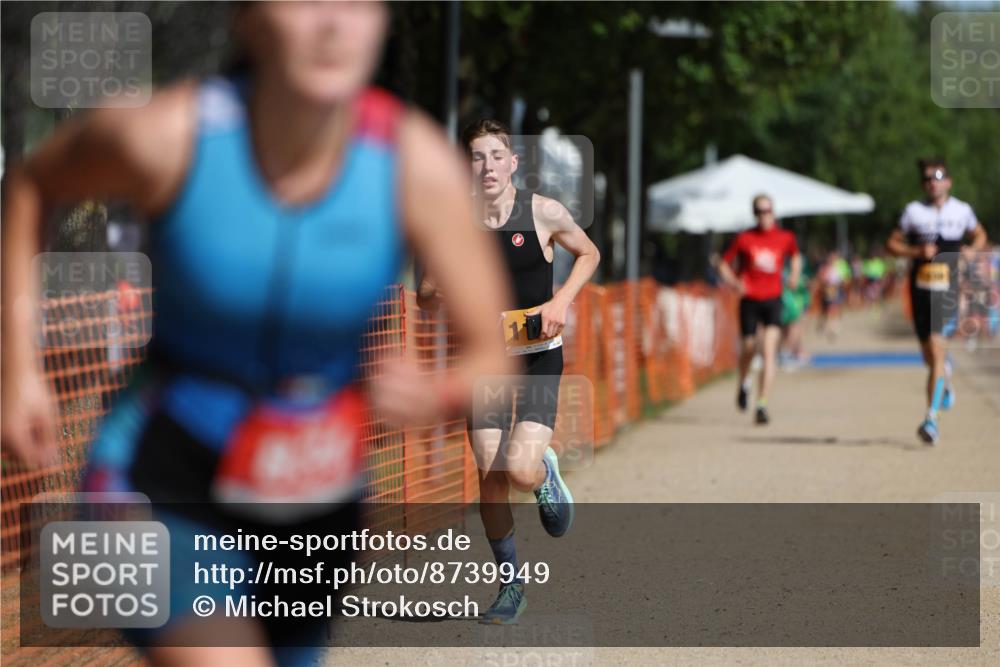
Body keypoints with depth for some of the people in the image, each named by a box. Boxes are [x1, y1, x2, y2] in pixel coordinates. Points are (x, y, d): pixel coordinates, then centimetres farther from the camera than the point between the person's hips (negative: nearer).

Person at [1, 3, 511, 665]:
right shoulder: (164, 135, -22)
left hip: (310, 510, 4)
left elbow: (495, 363, -14)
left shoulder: (418, 160, -19)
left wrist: (435, 397, -37)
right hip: (165, 490, -3)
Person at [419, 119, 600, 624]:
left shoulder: (544, 213, -6)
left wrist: (562, 300, -4)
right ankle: (510, 585, 17)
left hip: (538, 356, -2)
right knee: (490, 478, -2)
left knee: (522, 470, -18)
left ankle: (547, 472, 21)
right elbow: (424, 294, 4)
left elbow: (588, 253, 12)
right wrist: (447, 288, -19)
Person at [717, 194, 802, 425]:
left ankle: (762, 406, -15)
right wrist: (734, 283, -8)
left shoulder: (786, 238, 3)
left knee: (769, 352, -13)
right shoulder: (744, 238, -1)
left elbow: (796, 256, 25)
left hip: (773, 300, 0)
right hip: (750, 300, 0)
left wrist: (795, 275, 9)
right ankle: (744, 383, 42)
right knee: (749, 348, 8)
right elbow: (724, 264, 8)